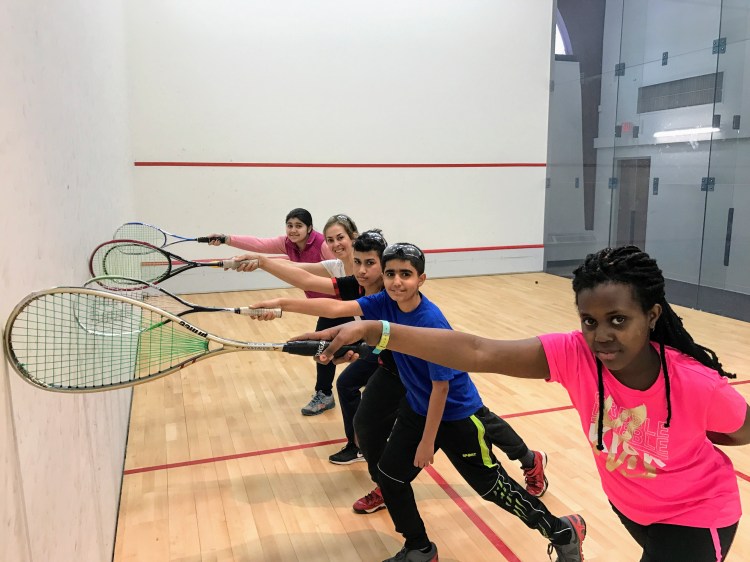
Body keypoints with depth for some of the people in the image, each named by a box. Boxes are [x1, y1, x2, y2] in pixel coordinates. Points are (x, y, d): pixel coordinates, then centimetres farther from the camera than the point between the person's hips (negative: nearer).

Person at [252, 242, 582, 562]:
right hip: (417, 408, 7)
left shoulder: (432, 325, -30)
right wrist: (282, 303, -25)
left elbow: (441, 387, -23)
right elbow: (336, 308, -17)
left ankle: (565, 532, 31)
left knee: (491, 486, 6)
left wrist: (428, 441, -16)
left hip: (458, 415, -6)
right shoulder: (386, 303, -12)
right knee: (389, 476, 7)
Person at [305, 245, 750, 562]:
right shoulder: (574, 355, -30)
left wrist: (683, 433, -20)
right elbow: (476, 352, -41)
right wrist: (374, 331, -50)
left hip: (695, 517, -3)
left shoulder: (701, 386, -33)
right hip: (627, 502, 3)